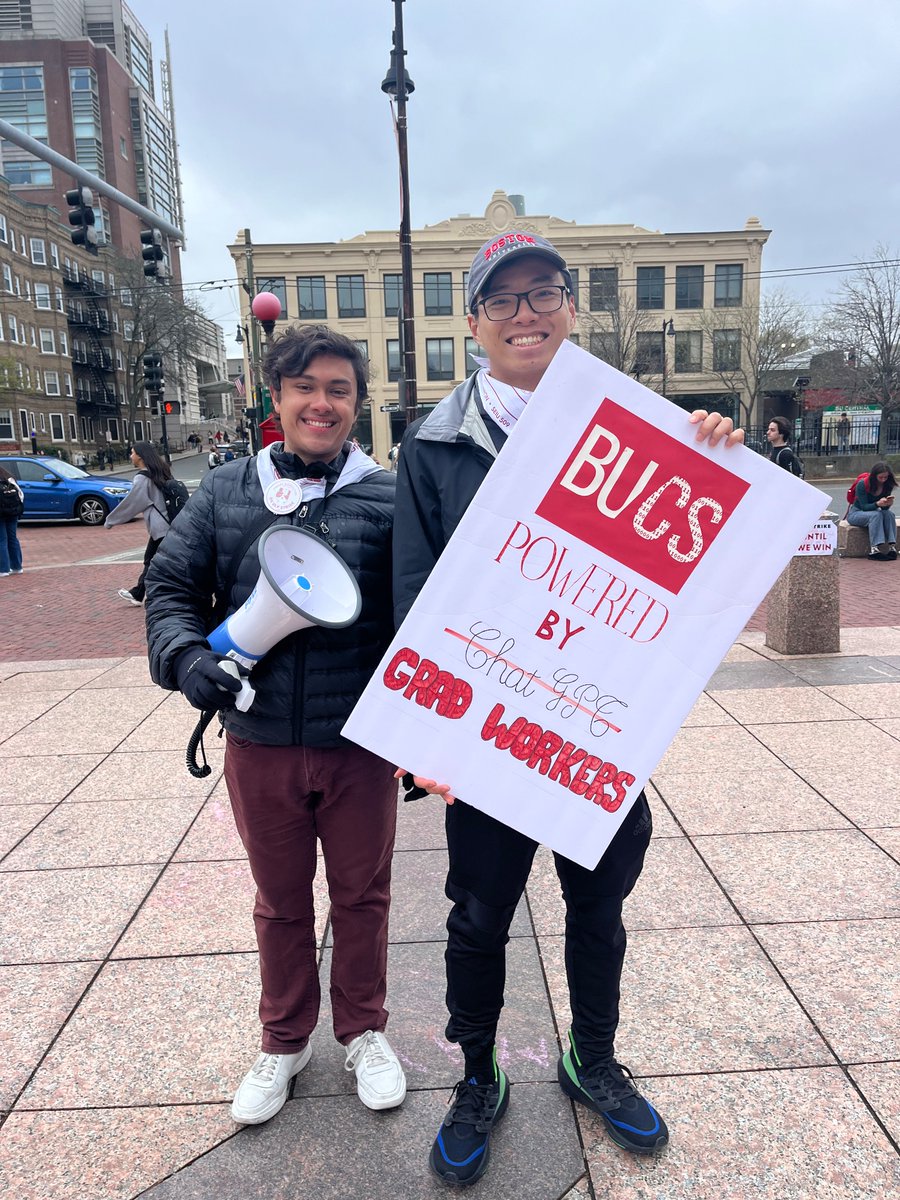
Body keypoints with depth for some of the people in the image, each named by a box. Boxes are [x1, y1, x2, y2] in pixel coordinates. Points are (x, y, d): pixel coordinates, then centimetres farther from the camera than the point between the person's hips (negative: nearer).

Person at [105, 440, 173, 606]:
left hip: (160, 527, -10)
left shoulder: (142, 478, -14)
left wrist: (110, 520, 4)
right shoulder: (158, 473, 12)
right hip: (165, 524, 10)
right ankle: (137, 594, 34)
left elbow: (130, 503, -8)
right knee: (150, 560, 20)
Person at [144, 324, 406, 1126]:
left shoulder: (389, 497, -5)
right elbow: (171, 587, 6)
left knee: (361, 894, 17)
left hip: (360, 744, -1)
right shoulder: (225, 492, 2)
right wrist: (185, 653, -13)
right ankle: (285, 1042, 44)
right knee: (280, 900, 20)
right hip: (258, 743, 2)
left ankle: (363, 1031, 43)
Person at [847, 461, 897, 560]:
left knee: (890, 514, -26)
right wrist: (878, 504, -42)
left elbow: (884, 508, -7)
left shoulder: (886, 485, -6)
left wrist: (888, 504, -32)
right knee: (876, 515, -34)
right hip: (856, 513, -5)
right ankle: (875, 549, -44)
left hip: (872, 511, 5)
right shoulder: (862, 484, -20)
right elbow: (864, 507, -23)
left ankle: (892, 547, -35)